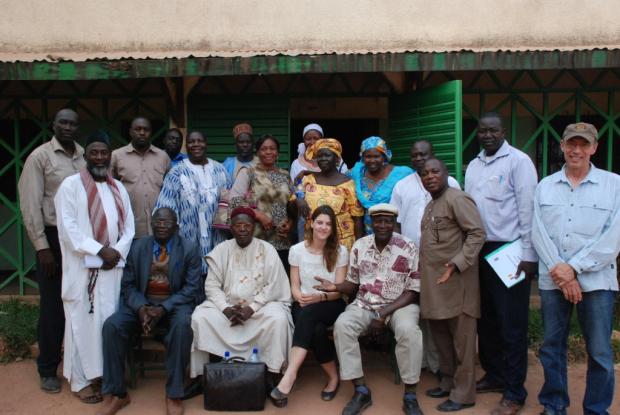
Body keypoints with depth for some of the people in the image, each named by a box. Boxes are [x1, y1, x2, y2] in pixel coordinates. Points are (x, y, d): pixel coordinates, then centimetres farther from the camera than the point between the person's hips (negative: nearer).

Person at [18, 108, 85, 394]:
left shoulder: (86, 157, 7)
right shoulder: (40, 156, -3)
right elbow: (30, 204, -7)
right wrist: (42, 246, -11)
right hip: (54, 238, -3)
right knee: (53, 307, 5)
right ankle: (48, 369, 20)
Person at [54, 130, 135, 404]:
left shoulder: (118, 187, 14)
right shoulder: (71, 185, -3)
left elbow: (129, 225, 10)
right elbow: (68, 228, -11)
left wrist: (118, 251, -7)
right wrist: (100, 250, -16)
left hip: (113, 266, 5)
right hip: (83, 267, -4)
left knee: (110, 320, 8)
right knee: (83, 321, 0)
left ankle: (108, 373, 21)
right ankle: (81, 380, 11)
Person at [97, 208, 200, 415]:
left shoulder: (189, 249, -2)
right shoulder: (137, 247, 5)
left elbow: (191, 287, -8)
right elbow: (128, 285, 4)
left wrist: (164, 308, -21)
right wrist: (141, 308, -17)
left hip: (175, 304, -3)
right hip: (142, 303, 3)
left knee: (183, 324, -36)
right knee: (111, 325, -23)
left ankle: (173, 394, -23)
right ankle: (117, 393, -10)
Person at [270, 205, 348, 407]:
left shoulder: (340, 251, -2)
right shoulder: (297, 250, 2)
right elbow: (294, 286, 4)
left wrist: (320, 297, -25)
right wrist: (301, 298, -19)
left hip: (331, 305, -1)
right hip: (304, 307, 2)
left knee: (309, 313, -37)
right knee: (316, 329, -35)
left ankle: (290, 375, -41)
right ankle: (333, 376, -20)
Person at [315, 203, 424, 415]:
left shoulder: (408, 248, -9)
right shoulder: (359, 246, 2)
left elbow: (413, 292, -9)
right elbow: (353, 284, 10)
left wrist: (383, 314, -19)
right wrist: (335, 287, -14)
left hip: (400, 304, -3)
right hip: (365, 304, 3)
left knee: (408, 330, -35)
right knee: (341, 325, -26)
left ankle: (410, 396, -17)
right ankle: (361, 391, -14)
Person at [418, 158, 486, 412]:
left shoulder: (457, 199, -11)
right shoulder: (431, 205, 18)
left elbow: (477, 233, -17)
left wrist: (456, 264, -23)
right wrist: (421, 268, 12)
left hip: (456, 281, -9)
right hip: (434, 282, 9)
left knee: (461, 340, 1)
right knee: (441, 337, 16)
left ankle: (463, 394, 12)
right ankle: (448, 383, 30)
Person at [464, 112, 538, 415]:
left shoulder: (518, 161, -6)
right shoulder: (473, 166, 13)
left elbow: (528, 209, -10)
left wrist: (528, 254, -13)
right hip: (479, 250, 6)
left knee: (511, 323, 0)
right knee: (486, 318, 14)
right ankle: (494, 376, 30)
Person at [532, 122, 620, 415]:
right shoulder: (545, 186, 8)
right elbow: (538, 232, 0)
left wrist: (574, 268, -13)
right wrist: (558, 271, -11)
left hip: (596, 281, -2)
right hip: (552, 280, 2)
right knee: (552, 347, 11)